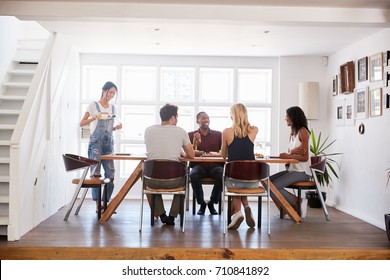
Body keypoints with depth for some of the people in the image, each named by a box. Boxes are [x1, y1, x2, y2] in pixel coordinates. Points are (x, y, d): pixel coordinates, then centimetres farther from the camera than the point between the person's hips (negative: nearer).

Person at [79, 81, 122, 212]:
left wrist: (116, 127, 3)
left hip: (109, 143, 5)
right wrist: (96, 117, -16)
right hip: (96, 142, -5)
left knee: (111, 174, 0)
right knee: (96, 174, -6)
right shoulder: (94, 105, 0)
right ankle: (98, 205, -1)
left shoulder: (112, 107, 15)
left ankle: (105, 203, 10)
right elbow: (82, 123, -4)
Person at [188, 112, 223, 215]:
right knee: (193, 175, -35)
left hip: (215, 166, 1)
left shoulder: (218, 134, 10)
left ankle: (212, 203, -8)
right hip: (199, 166, 0)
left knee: (223, 175, -33)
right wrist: (194, 144, -21)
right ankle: (201, 203, -10)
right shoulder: (191, 135, 8)